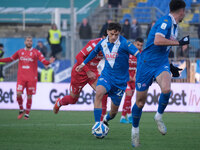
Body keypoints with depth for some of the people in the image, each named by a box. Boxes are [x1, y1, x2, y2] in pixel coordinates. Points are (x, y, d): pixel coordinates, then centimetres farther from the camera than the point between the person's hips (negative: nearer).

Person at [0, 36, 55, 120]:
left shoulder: (36, 52, 3)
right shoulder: (20, 52, 11)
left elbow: (44, 61, -6)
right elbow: (10, 59, 23)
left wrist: (49, 62, -27)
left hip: (31, 78, -2)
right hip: (21, 77, 2)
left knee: (29, 96, 1)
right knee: (18, 94, -11)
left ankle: (27, 114, 13)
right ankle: (21, 110, 11)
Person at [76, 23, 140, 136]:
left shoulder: (124, 43, -18)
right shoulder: (103, 43, -1)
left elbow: (137, 53, -27)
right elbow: (94, 52, 20)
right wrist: (83, 64, 30)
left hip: (120, 80, -2)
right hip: (106, 75, 2)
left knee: (114, 110, 7)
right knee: (99, 93, -30)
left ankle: (106, 119, 43)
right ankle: (97, 123, -27)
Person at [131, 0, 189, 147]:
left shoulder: (173, 24, 13)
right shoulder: (165, 22, -16)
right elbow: (157, 41, -30)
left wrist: (170, 65, 32)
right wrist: (179, 42, -23)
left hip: (162, 64, 6)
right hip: (147, 63, -6)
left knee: (166, 89, -26)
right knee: (140, 101, 2)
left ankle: (159, 116, -2)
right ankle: (135, 129, 24)